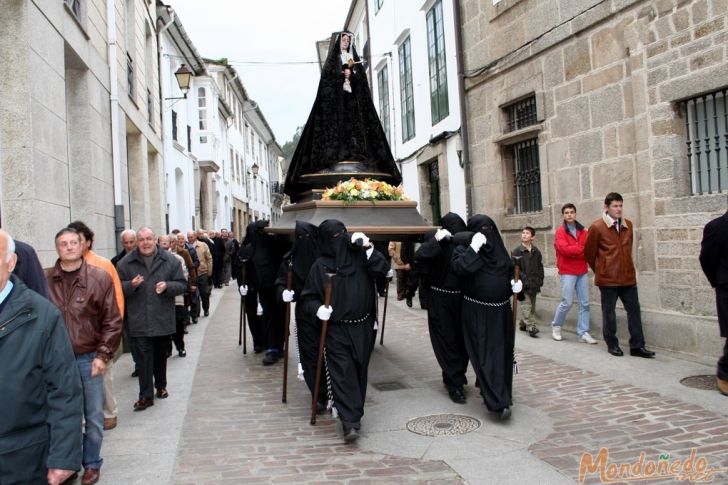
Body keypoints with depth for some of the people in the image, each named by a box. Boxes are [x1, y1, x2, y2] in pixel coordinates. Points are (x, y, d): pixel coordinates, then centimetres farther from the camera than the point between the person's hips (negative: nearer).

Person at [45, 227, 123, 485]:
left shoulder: (100, 277, -5)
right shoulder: (44, 279, -2)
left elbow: (112, 321, -3)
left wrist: (102, 355, -8)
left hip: (88, 359, -1)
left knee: (93, 416, 10)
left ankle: (92, 464, 28)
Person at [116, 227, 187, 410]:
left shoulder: (170, 260, 0)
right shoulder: (126, 263, 0)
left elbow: (182, 284, 2)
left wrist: (167, 286, -18)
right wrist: (131, 285, -18)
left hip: (163, 319, 1)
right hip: (139, 321, -1)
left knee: (161, 356, 16)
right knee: (143, 359, -4)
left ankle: (161, 386, 33)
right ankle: (146, 395, 1)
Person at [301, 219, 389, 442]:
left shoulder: (359, 257, 2)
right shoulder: (320, 265, -1)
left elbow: (382, 270, -11)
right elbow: (308, 297, 2)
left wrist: (368, 248, -17)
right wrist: (317, 308, -18)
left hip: (363, 327, 2)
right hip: (337, 329, -2)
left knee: (359, 372, 11)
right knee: (343, 373, -10)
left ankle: (355, 416, 27)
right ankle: (350, 422, -10)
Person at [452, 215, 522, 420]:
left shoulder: (499, 249, 11)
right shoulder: (463, 249, -5)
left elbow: (509, 274, 21)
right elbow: (458, 267, -25)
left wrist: (515, 285, 1)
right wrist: (473, 247, -27)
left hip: (501, 312, 6)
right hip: (478, 313, -6)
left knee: (502, 353, 12)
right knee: (486, 355, -9)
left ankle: (495, 392, 32)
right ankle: (498, 402, -11)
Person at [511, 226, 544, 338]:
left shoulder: (536, 251, 11)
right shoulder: (516, 251, -4)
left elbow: (540, 267, 15)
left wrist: (540, 280, 5)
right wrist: (523, 280, -15)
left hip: (534, 284, 5)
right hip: (523, 284, -5)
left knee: (532, 306, 12)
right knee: (526, 306, -9)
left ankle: (523, 324, 24)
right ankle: (531, 327, -10)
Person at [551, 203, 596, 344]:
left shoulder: (583, 231, 10)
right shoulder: (560, 232, -4)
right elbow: (565, 249, -20)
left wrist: (574, 252, -16)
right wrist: (582, 249, -11)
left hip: (583, 271, 5)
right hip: (567, 272, -5)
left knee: (585, 303, 3)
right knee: (567, 302, -4)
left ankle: (583, 333, 9)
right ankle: (556, 326, 18)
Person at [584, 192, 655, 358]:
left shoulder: (628, 225, 8)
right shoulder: (597, 227, -9)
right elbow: (589, 253, -1)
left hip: (628, 277, 5)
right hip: (608, 278, -5)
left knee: (634, 310, 5)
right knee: (609, 312, 6)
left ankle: (637, 346, 12)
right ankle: (612, 345, 18)